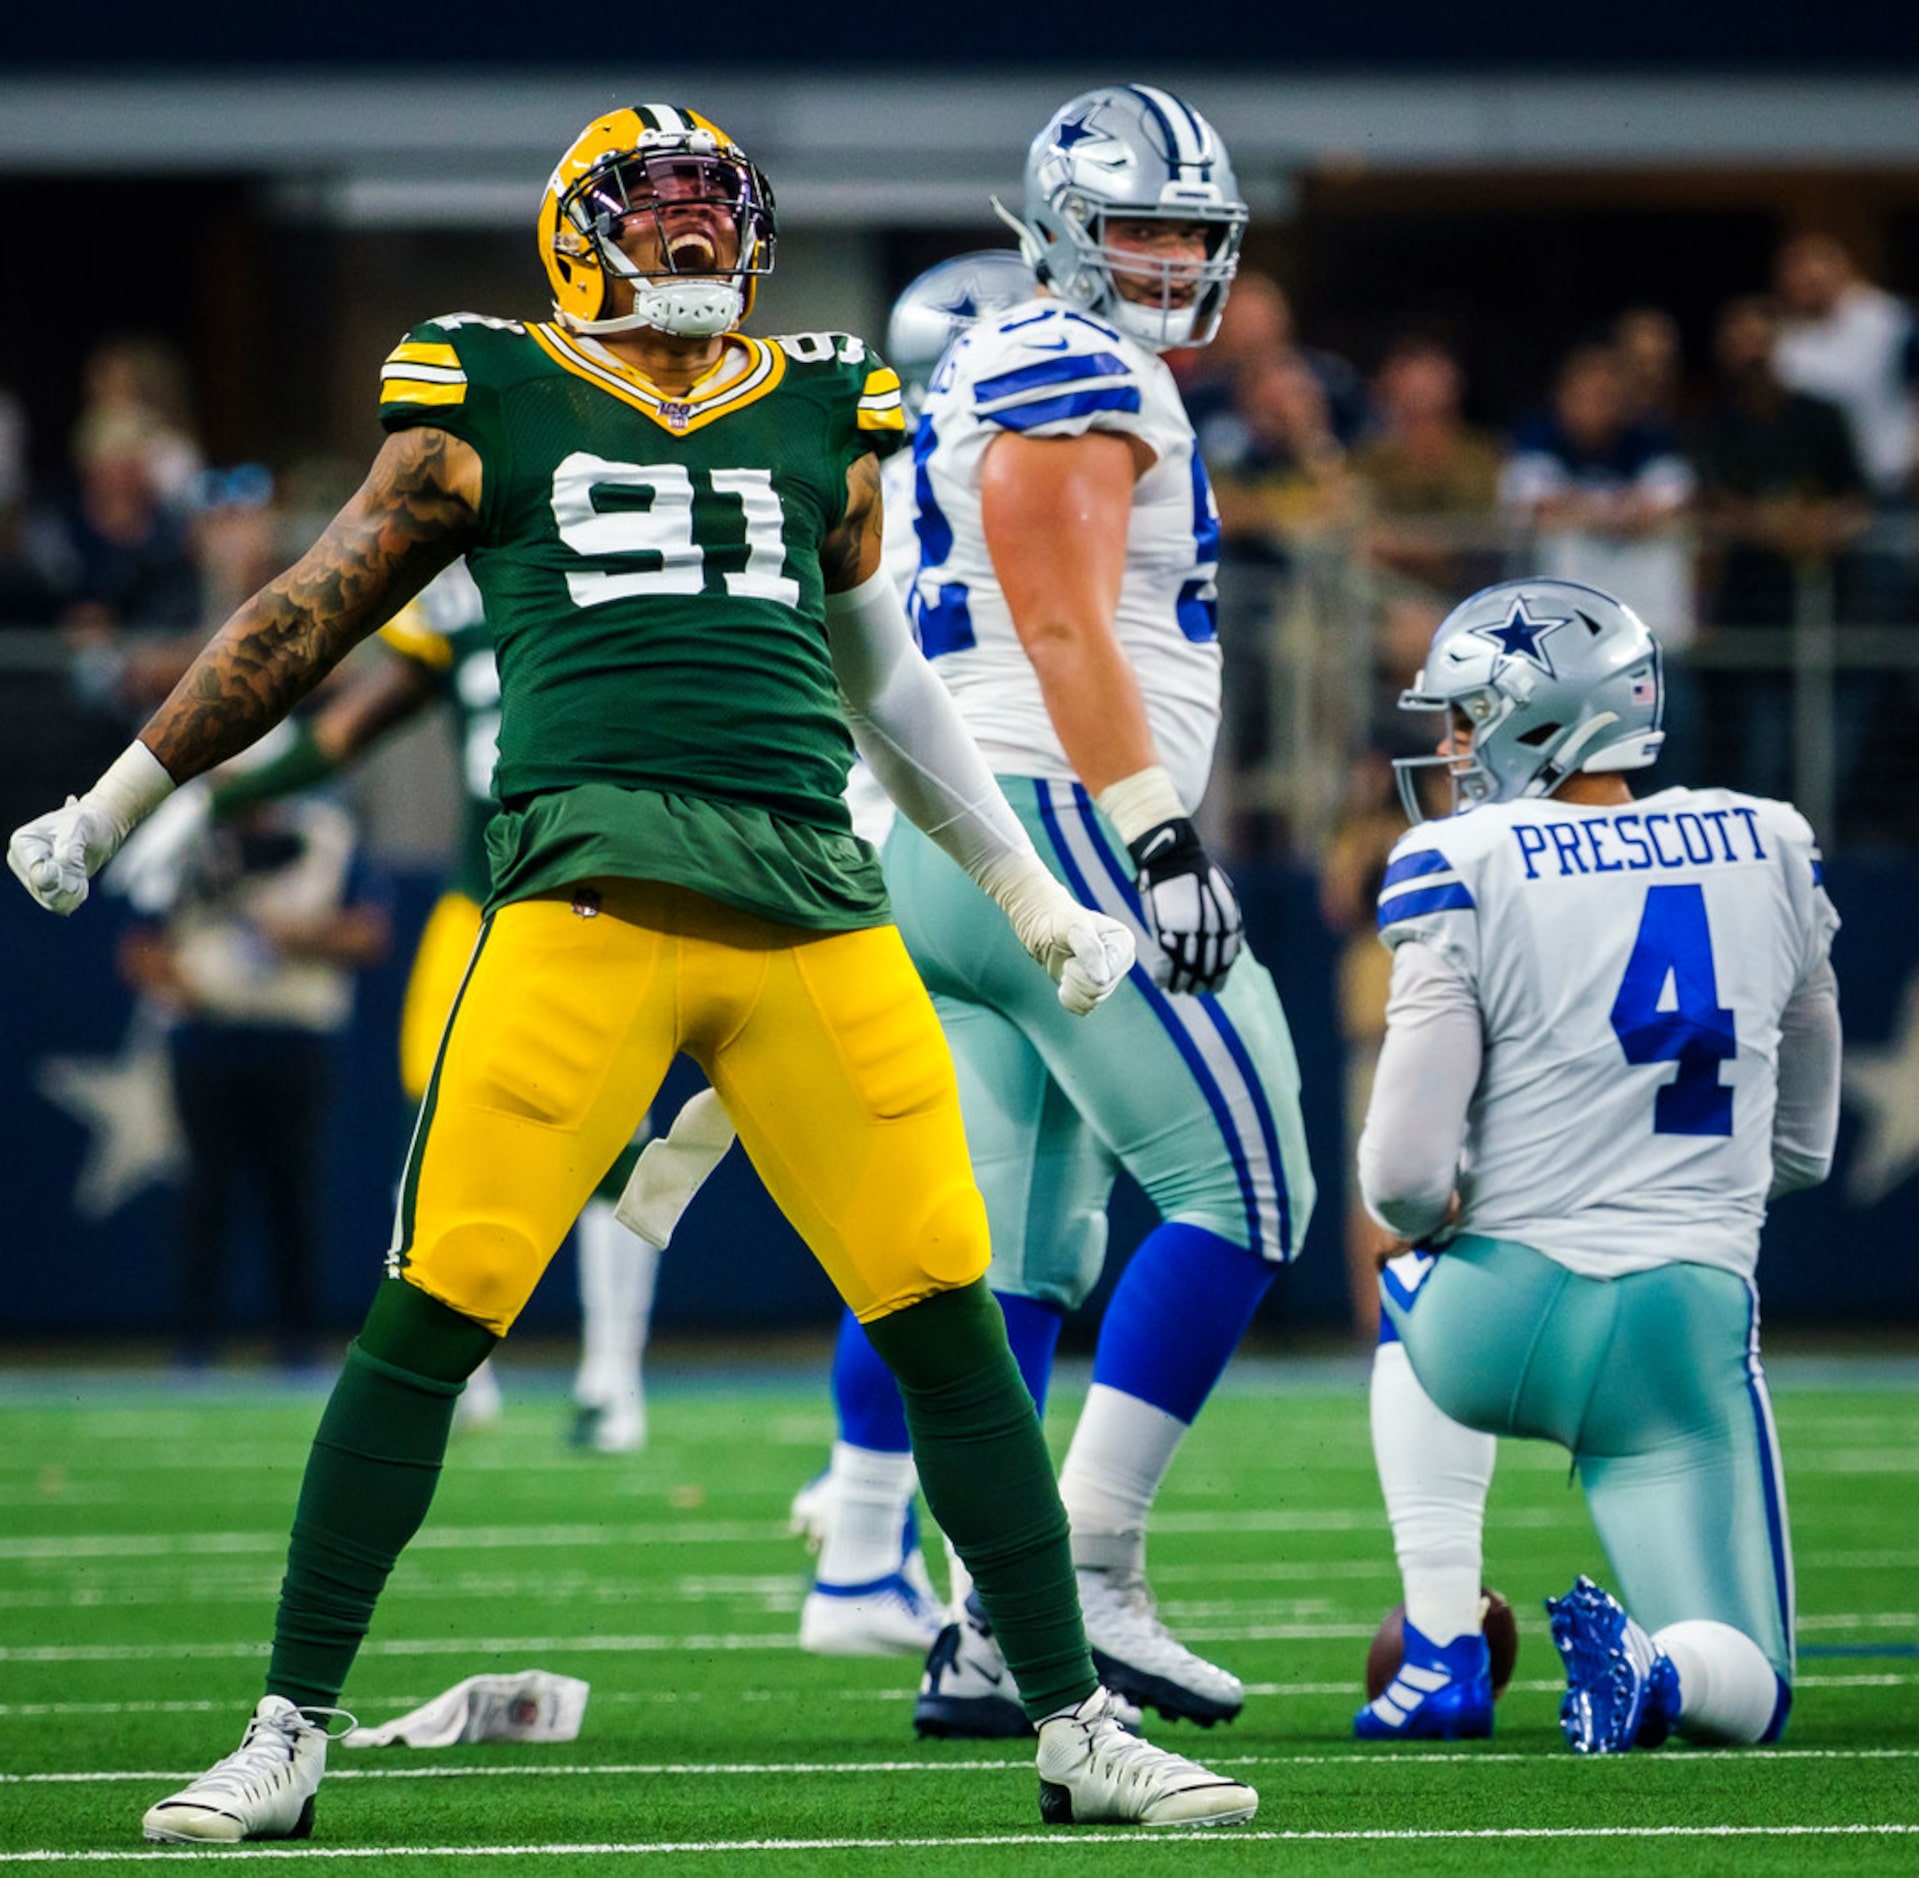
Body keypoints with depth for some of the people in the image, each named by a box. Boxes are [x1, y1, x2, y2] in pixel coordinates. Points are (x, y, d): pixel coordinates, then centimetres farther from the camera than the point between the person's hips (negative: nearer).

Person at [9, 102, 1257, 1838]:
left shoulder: (824, 420, 20)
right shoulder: (489, 407, 11)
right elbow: (305, 625, 20)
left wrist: (1031, 894, 35)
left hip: (818, 898, 3)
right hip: (593, 880, -3)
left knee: (949, 1317, -1)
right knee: (435, 1312, -9)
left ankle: (1078, 1728, 8)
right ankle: (289, 1737, 0)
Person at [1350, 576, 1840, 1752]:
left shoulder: (1463, 868, -8)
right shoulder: (1767, 849, 8)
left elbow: (1407, 1177, -12)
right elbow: (1804, 1143, 20)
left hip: (1502, 1332, -2)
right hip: (1689, 1337, 2)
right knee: (1738, 1691, 12)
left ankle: (1444, 1649, 21)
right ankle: (1651, 1670, -25)